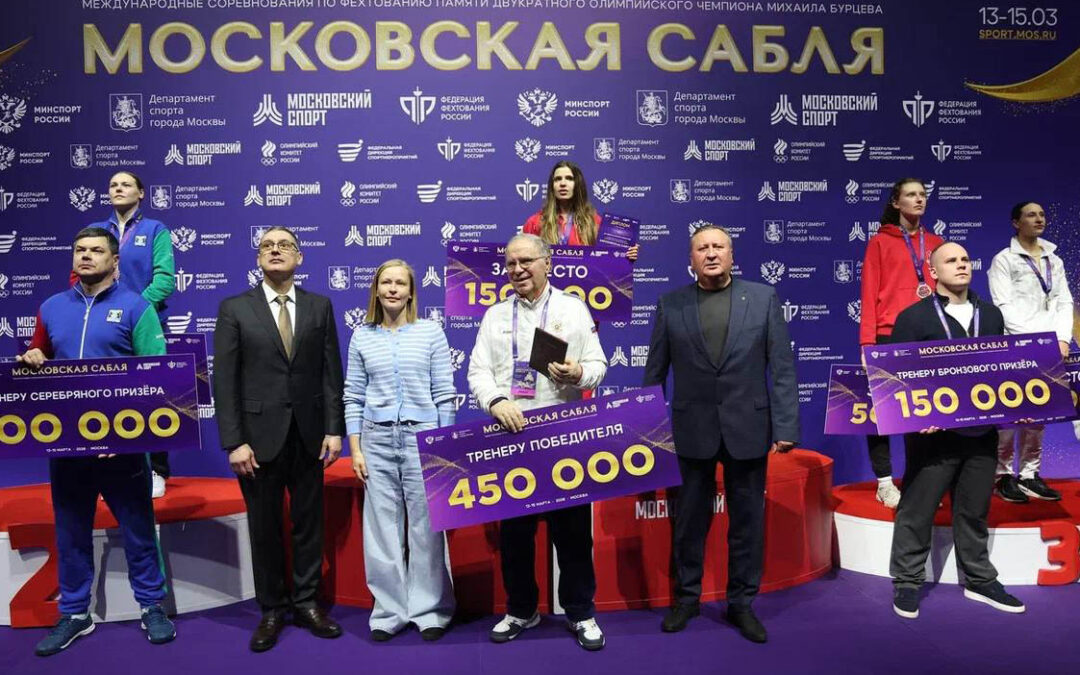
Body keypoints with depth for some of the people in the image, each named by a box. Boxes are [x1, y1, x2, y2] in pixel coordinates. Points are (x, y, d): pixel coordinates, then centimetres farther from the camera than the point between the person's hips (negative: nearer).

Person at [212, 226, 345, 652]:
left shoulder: (320, 306, 5)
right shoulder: (234, 309, 0)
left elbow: (331, 372, 3)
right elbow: (224, 380, -4)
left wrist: (334, 429, -3)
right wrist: (234, 441, -10)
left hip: (309, 435, 2)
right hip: (259, 436, -1)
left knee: (308, 523, 10)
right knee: (265, 528, 9)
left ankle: (306, 603, 24)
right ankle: (272, 610, 23)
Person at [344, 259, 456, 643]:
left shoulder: (431, 332, 1)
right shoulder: (362, 337, 6)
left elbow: (444, 394, 2)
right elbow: (353, 397, 7)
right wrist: (355, 449, 2)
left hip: (423, 438, -2)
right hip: (377, 440, 2)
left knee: (426, 526, 3)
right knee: (382, 529, 7)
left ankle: (430, 609, 18)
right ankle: (389, 610, 20)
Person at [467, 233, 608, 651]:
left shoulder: (574, 308, 7)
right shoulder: (496, 315, 11)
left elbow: (598, 364, 4)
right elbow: (478, 371, 4)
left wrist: (579, 374, -18)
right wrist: (496, 401, -16)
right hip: (511, 433, 2)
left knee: (572, 527, 3)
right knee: (514, 529, 8)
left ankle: (581, 614, 17)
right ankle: (520, 610, 25)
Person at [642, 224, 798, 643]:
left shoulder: (763, 298, 2)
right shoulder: (671, 305, 3)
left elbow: (782, 367, -1)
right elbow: (655, 372, 5)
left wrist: (786, 426, -7)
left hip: (748, 428, 0)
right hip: (692, 429, 0)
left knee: (747, 520, 10)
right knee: (690, 519, 11)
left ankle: (741, 603, 27)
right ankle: (687, 598, 30)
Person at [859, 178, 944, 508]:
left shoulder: (935, 243, 15)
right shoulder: (880, 242, 4)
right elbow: (870, 294, -1)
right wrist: (867, 342, -9)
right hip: (889, 336, -3)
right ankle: (885, 481, 6)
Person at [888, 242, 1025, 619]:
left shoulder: (991, 315, 13)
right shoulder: (913, 318, -4)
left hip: (982, 432, 5)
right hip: (933, 433, -4)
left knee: (974, 511, 16)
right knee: (916, 511, 4)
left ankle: (979, 580, 30)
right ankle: (906, 583, 16)